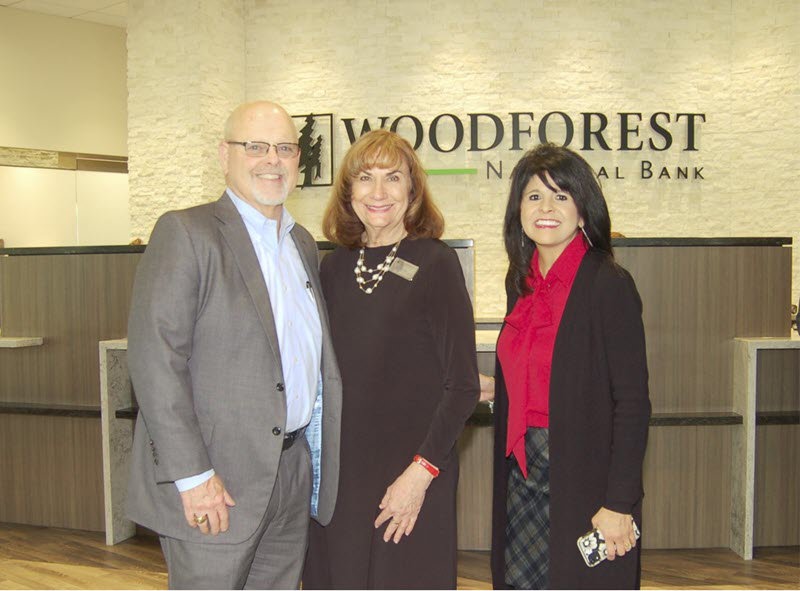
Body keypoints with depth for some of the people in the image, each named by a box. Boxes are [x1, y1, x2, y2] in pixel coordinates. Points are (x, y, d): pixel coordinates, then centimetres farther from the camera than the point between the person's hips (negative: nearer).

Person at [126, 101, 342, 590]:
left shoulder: (304, 243, 13)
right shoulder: (185, 232, -9)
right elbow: (155, 358, -16)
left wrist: (320, 456, 11)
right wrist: (192, 475, -18)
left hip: (293, 472, 7)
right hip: (216, 480, -6)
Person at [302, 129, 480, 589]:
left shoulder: (435, 263, -7)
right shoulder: (334, 267, 6)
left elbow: (463, 386, -9)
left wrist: (421, 471, -15)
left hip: (411, 478, -4)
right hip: (338, 474, 4)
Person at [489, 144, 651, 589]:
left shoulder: (609, 285, -13)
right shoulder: (523, 283, 8)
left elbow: (632, 404, -15)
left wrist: (619, 503, -16)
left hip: (583, 481, -6)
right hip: (522, 473, 6)